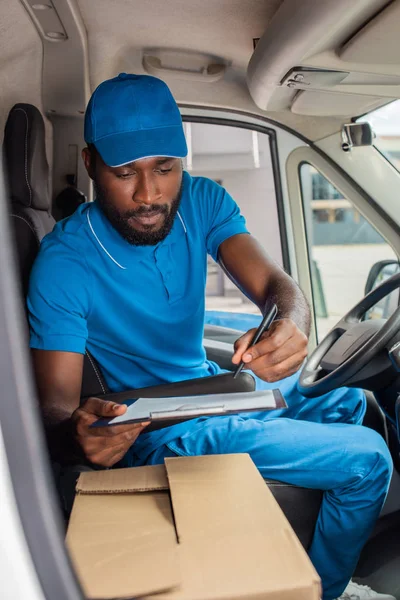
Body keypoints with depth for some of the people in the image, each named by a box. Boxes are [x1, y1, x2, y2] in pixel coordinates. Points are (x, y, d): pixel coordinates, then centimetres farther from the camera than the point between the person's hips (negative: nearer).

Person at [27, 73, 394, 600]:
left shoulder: (202, 201, -7)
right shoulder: (63, 263, -23)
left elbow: (274, 285, -17)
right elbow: (55, 403, -24)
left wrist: (291, 324, -42)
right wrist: (75, 435, -48)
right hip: (162, 433, -6)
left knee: (352, 402, 18)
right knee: (368, 459, -10)